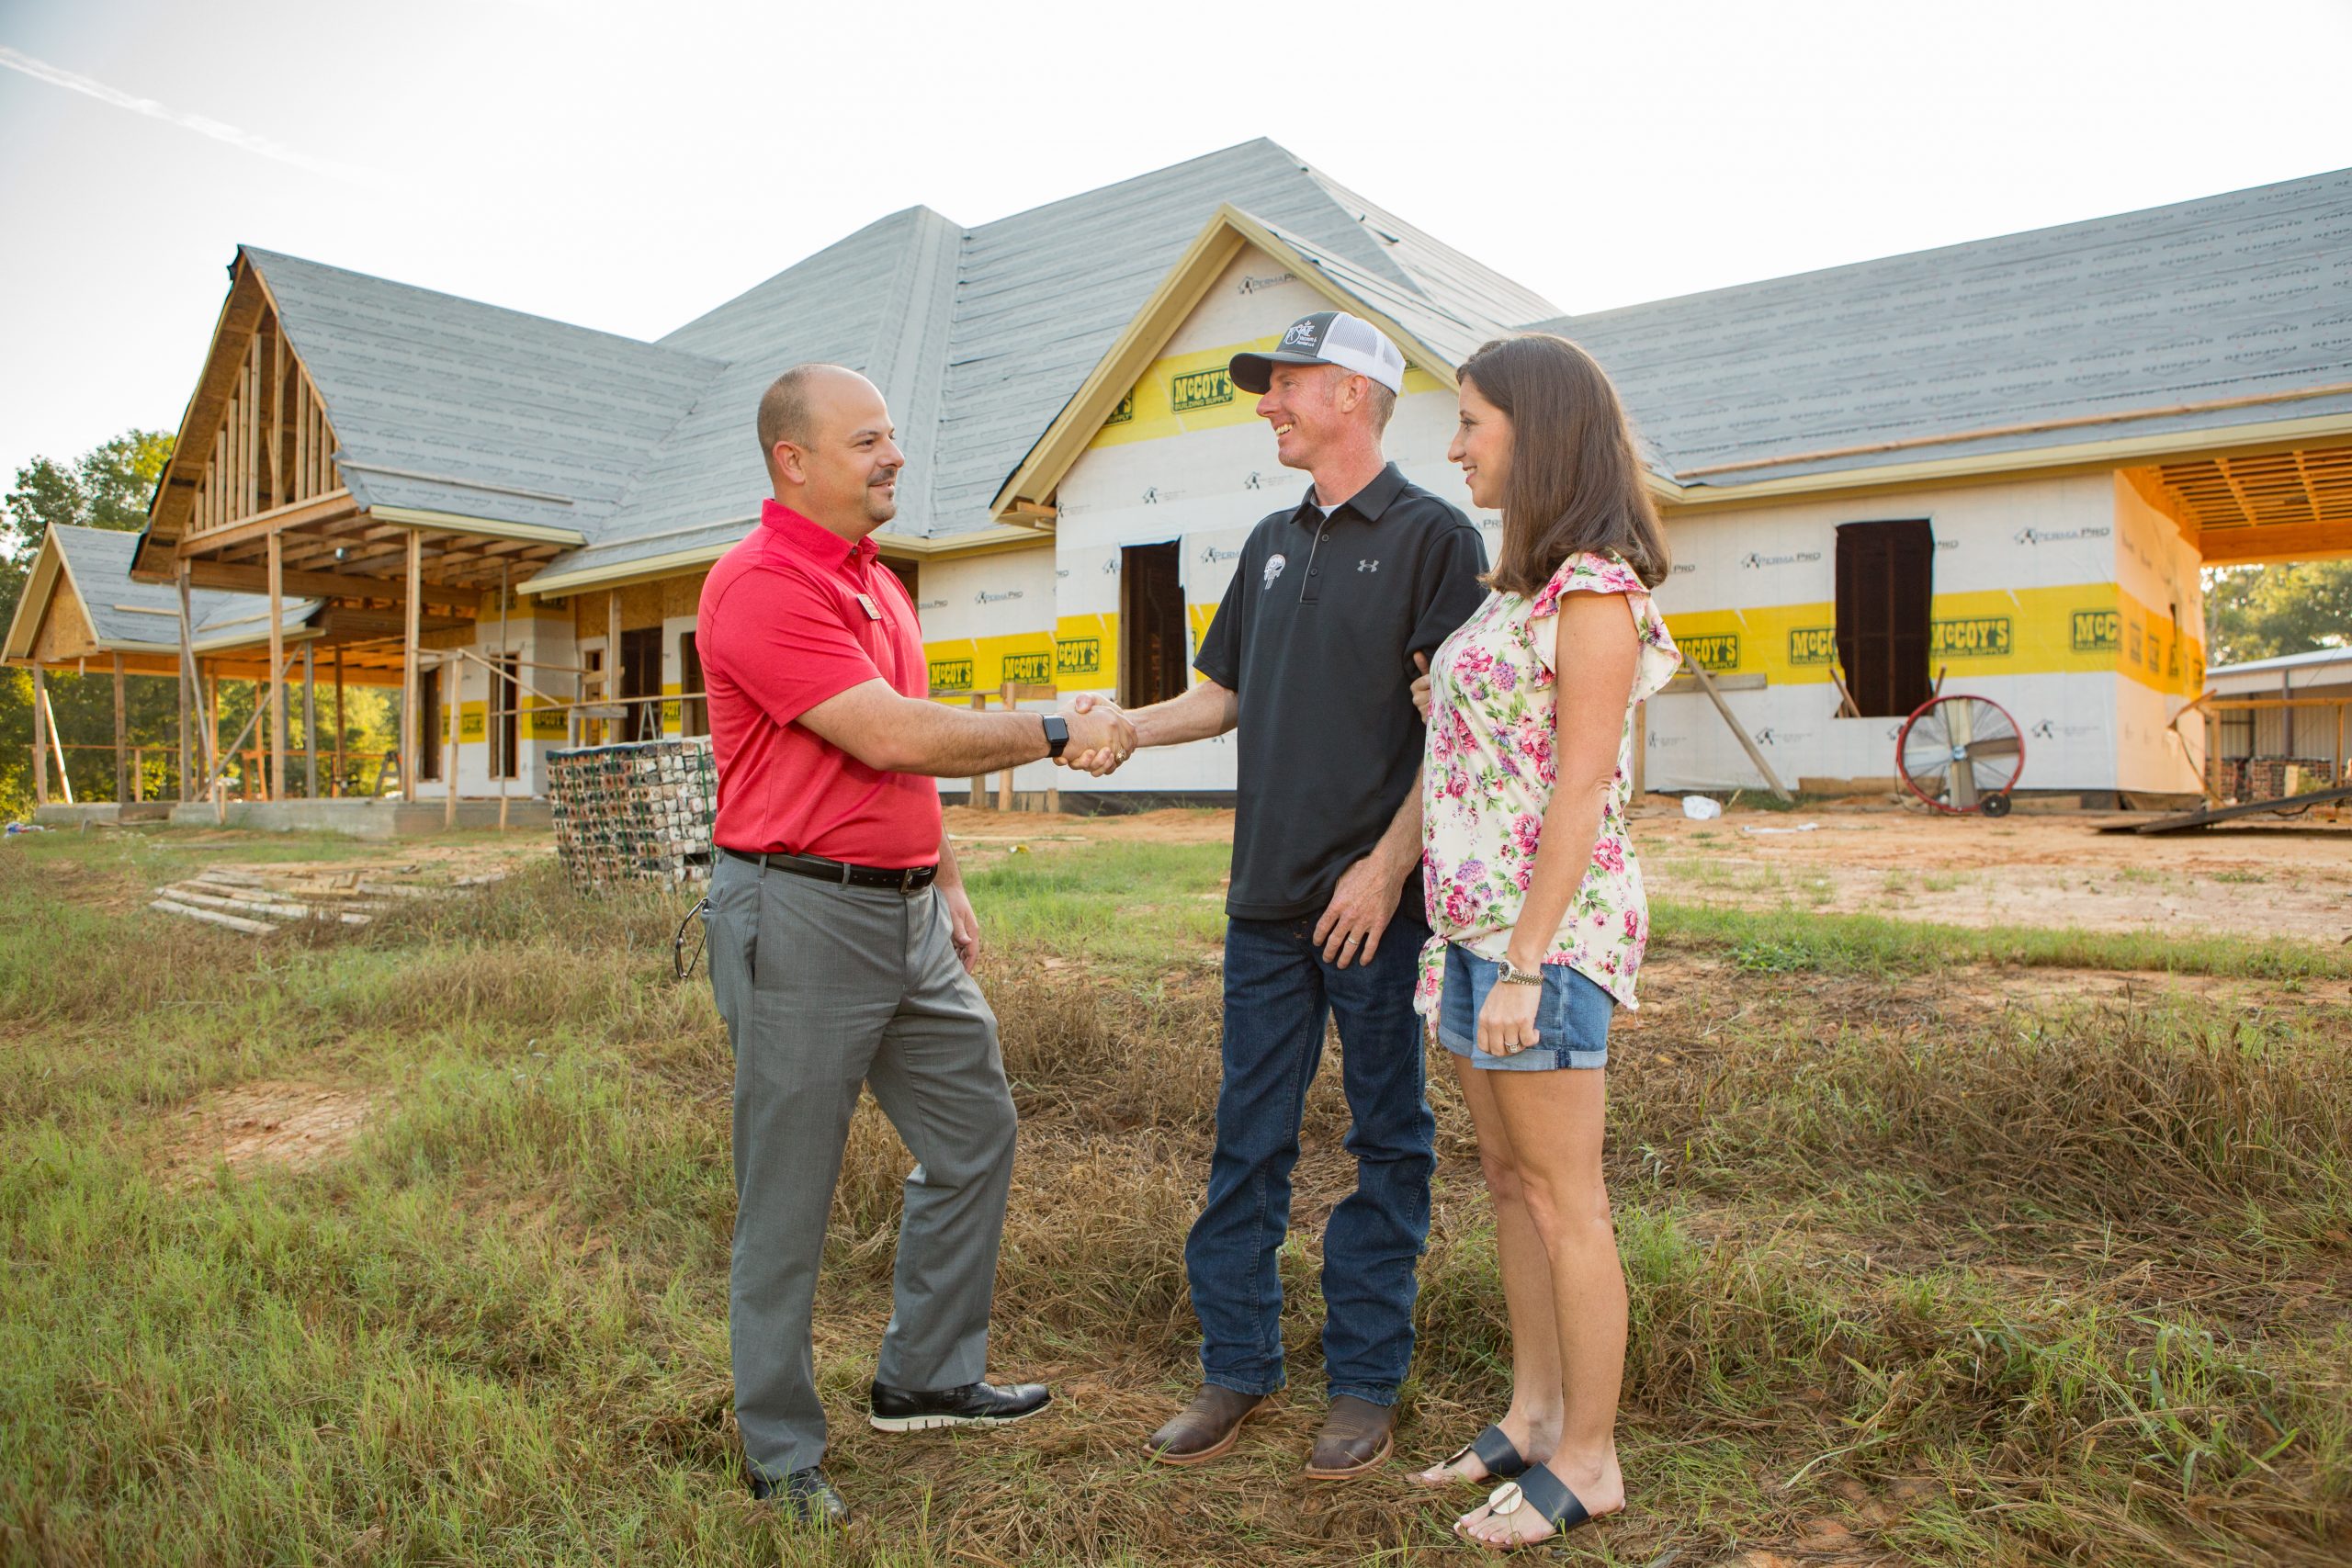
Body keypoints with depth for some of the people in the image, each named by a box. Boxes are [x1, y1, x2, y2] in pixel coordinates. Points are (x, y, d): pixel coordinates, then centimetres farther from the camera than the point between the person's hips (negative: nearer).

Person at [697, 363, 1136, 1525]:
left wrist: (946, 883, 20)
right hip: (799, 917, -9)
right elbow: (892, 738, -21)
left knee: (975, 1133, 16)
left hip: (905, 911, 9)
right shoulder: (758, 586, -15)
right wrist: (1058, 730, -13)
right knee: (788, 1193, 3)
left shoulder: (875, 582, 15)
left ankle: (925, 1378, 33)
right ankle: (781, 1454, 21)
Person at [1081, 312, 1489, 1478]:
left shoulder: (1431, 537, -3)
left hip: (1379, 902, -6)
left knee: (1386, 1144, 7)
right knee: (1247, 1141, 11)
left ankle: (1365, 1381, 20)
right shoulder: (1273, 544, 16)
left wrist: (1387, 866, -16)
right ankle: (1235, 1366, 25)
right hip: (1268, 898, 6)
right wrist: (1123, 729, 1)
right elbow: (1224, 695, 19)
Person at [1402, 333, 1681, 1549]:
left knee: (1562, 1199, 2)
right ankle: (1533, 1415, 30)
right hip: (1473, 918, 9)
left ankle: (1589, 1459, 17)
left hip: (1547, 924, -9)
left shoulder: (1594, 584, -12)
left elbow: (1582, 785, -18)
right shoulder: (1520, 583, 15)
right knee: (1508, 1179, 16)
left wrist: (1525, 963, -19)